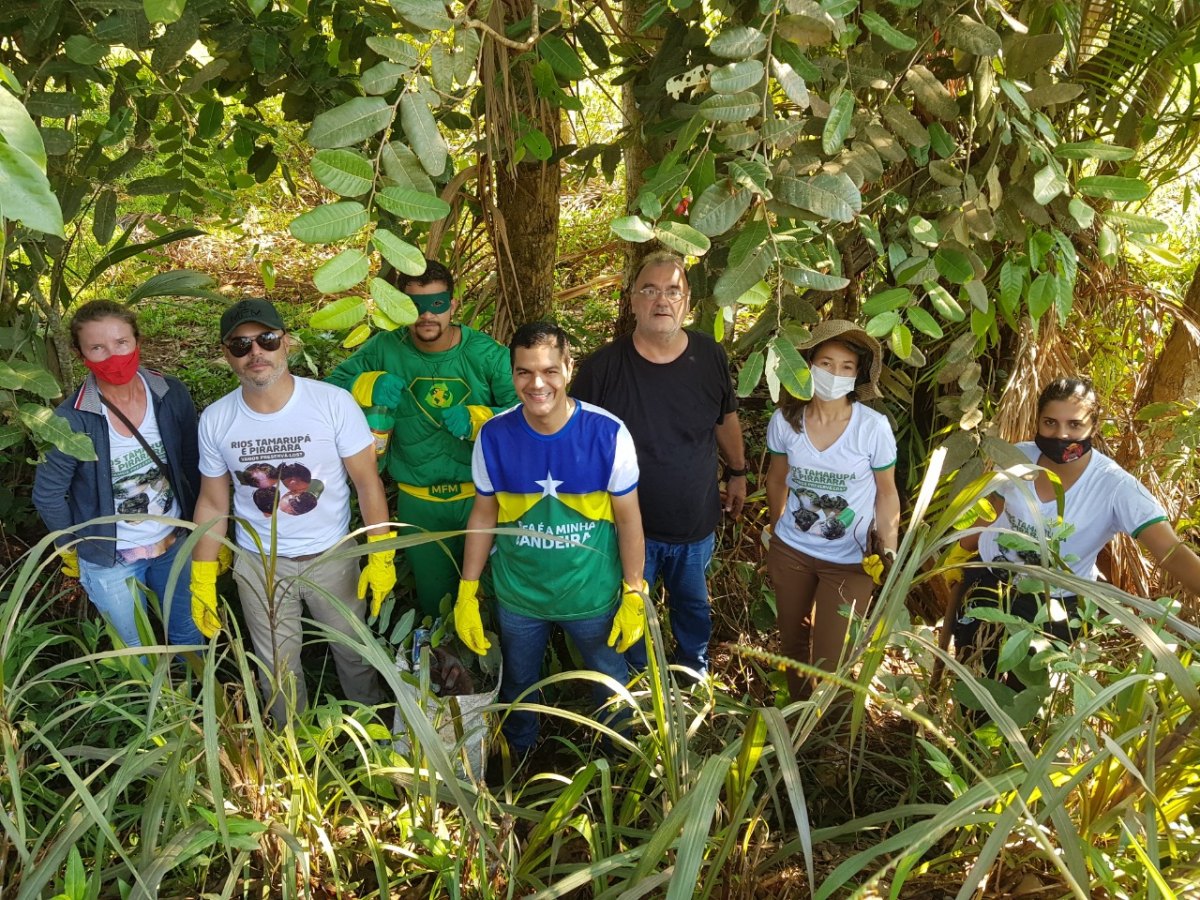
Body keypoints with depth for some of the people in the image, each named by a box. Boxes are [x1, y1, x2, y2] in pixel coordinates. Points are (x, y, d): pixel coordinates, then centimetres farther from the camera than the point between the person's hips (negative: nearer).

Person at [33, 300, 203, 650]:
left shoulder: (172, 395, -14)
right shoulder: (71, 420, -22)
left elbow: (193, 464, -1)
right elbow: (48, 495, -10)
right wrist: (73, 549, 0)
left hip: (175, 542, 3)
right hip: (109, 559, -3)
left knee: (189, 636, 22)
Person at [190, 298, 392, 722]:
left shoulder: (334, 403, -19)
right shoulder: (215, 420, -10)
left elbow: (367, 482, -12)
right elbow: (212, 504, 0)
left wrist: (381, 555, -14)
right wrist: (202, 583, 2)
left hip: (332, 556, -2)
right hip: (258, 563, 2)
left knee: (353, 653, 19)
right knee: (277, 669, 19)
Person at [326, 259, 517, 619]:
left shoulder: (486, 353, -13)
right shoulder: (385, 350, -8)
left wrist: (477, 420, -30)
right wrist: (368, 385, -22)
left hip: (481, 495, -1)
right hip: (418, 502, 2)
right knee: (433, 601, 22)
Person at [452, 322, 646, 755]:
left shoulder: (608, 434, -20)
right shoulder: (494, 436, -15)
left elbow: (628, 518, -10)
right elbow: (483, 514, -3)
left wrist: (633, 595, -7)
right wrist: (467, 593, -2)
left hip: (593, 594, -1)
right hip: (518, 597, 2)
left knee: (611, 687, 21)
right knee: (517, 688, 24)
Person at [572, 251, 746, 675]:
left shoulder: (710, 356, -10)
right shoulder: (602, 367, -19)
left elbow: (726, 419, 8)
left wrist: (737, 472, 17)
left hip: (696, 525, 3)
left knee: (693, 606, 27)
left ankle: (694, 670, 56)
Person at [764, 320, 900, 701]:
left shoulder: (874, 427, -19)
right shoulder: (785, 420, -12)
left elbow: (886, 493, -6)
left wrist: (889, 556, -7)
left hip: (850, 560, -3)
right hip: (790, 550, 3)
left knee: (829, 660, 1)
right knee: (793, 644, 20)